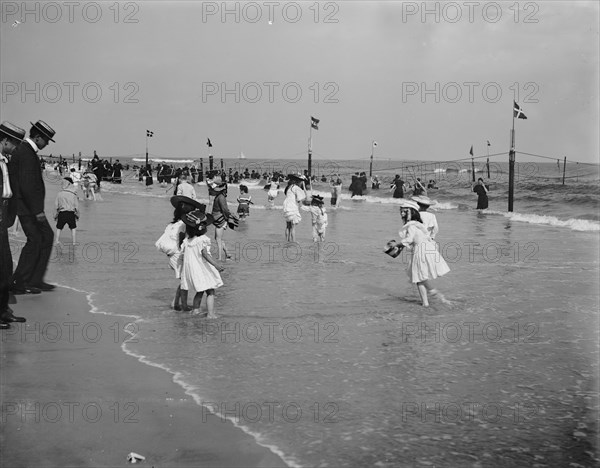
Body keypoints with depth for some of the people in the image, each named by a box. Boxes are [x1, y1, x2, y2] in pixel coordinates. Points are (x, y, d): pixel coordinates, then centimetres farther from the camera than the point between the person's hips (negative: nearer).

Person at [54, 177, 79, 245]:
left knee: (59, 228, 15)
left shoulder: (59, 193, 1)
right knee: (73, 227, 14)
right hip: (71, 213, 0)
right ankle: (74, 241, 10)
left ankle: (57, 241, 7)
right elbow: (76, 206, 1)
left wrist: (55, 216, 12)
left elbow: (56, 205, 4)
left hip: (61, 213, 0)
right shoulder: (73, 194, -1)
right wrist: (77, 215, 12)